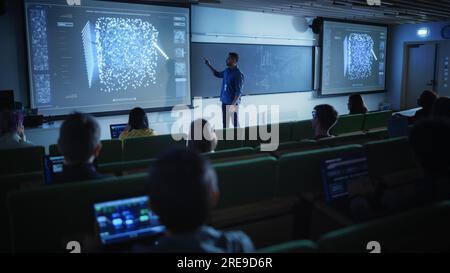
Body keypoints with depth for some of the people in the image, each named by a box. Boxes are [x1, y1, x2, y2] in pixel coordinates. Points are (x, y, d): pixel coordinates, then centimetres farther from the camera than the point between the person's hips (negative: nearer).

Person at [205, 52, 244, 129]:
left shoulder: (238, 74, -16)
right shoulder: (227, 71, 7)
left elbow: (239, 91, -19)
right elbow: (218, 74, 29)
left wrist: (233, 104, -24)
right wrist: (209, 65, 24)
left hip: (233, 103, -8)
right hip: (224, 102, 8)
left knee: (235, 124, 0)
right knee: (225, 122, 15)